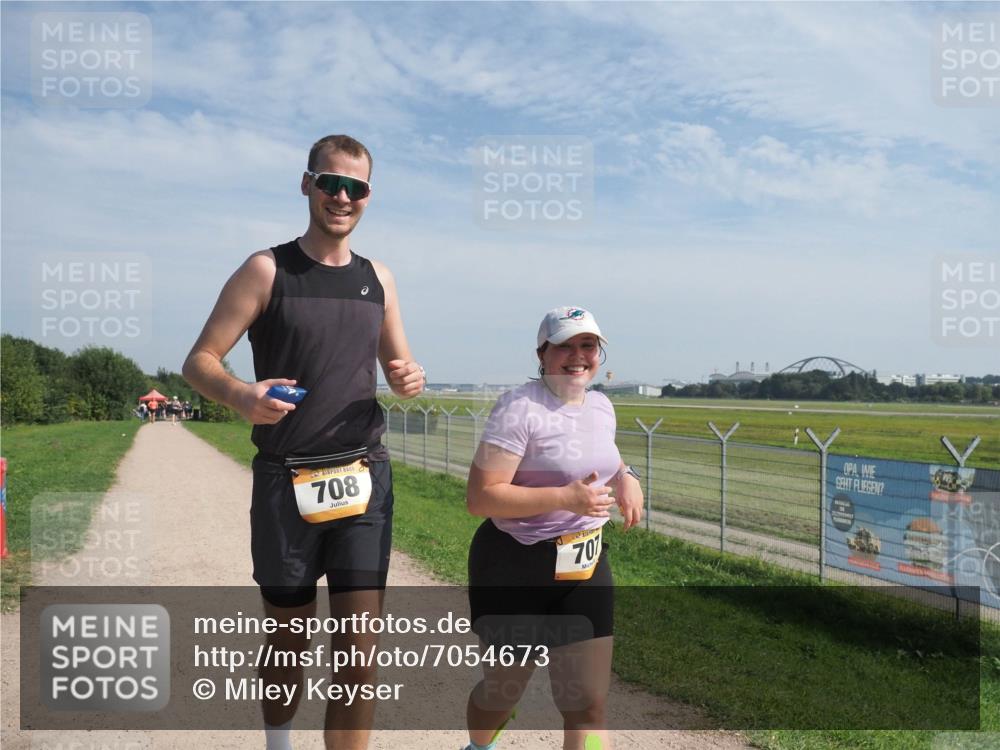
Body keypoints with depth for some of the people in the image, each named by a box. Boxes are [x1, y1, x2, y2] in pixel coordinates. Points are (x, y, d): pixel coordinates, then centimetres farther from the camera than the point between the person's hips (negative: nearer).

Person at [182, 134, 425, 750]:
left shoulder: (377, 278, 10)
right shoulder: (267, 270, -1)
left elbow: (397, 368, 19)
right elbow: (199, 361, -4)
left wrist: (411, 379, -6)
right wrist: (241, 395, -26)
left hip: (364, 476, 2)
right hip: (285, 479, -2)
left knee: (359, 643, -4)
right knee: (291, 637, 12)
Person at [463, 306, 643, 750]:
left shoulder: (601, 406, 6)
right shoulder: (520, 408, -18)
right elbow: (480, 498, -23)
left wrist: (626, 476, 3)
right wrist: (566, 498, -27)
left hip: (586, 566, 6)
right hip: (515, 571, -5)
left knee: (589, 704, 1)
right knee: (504, 690, 15)